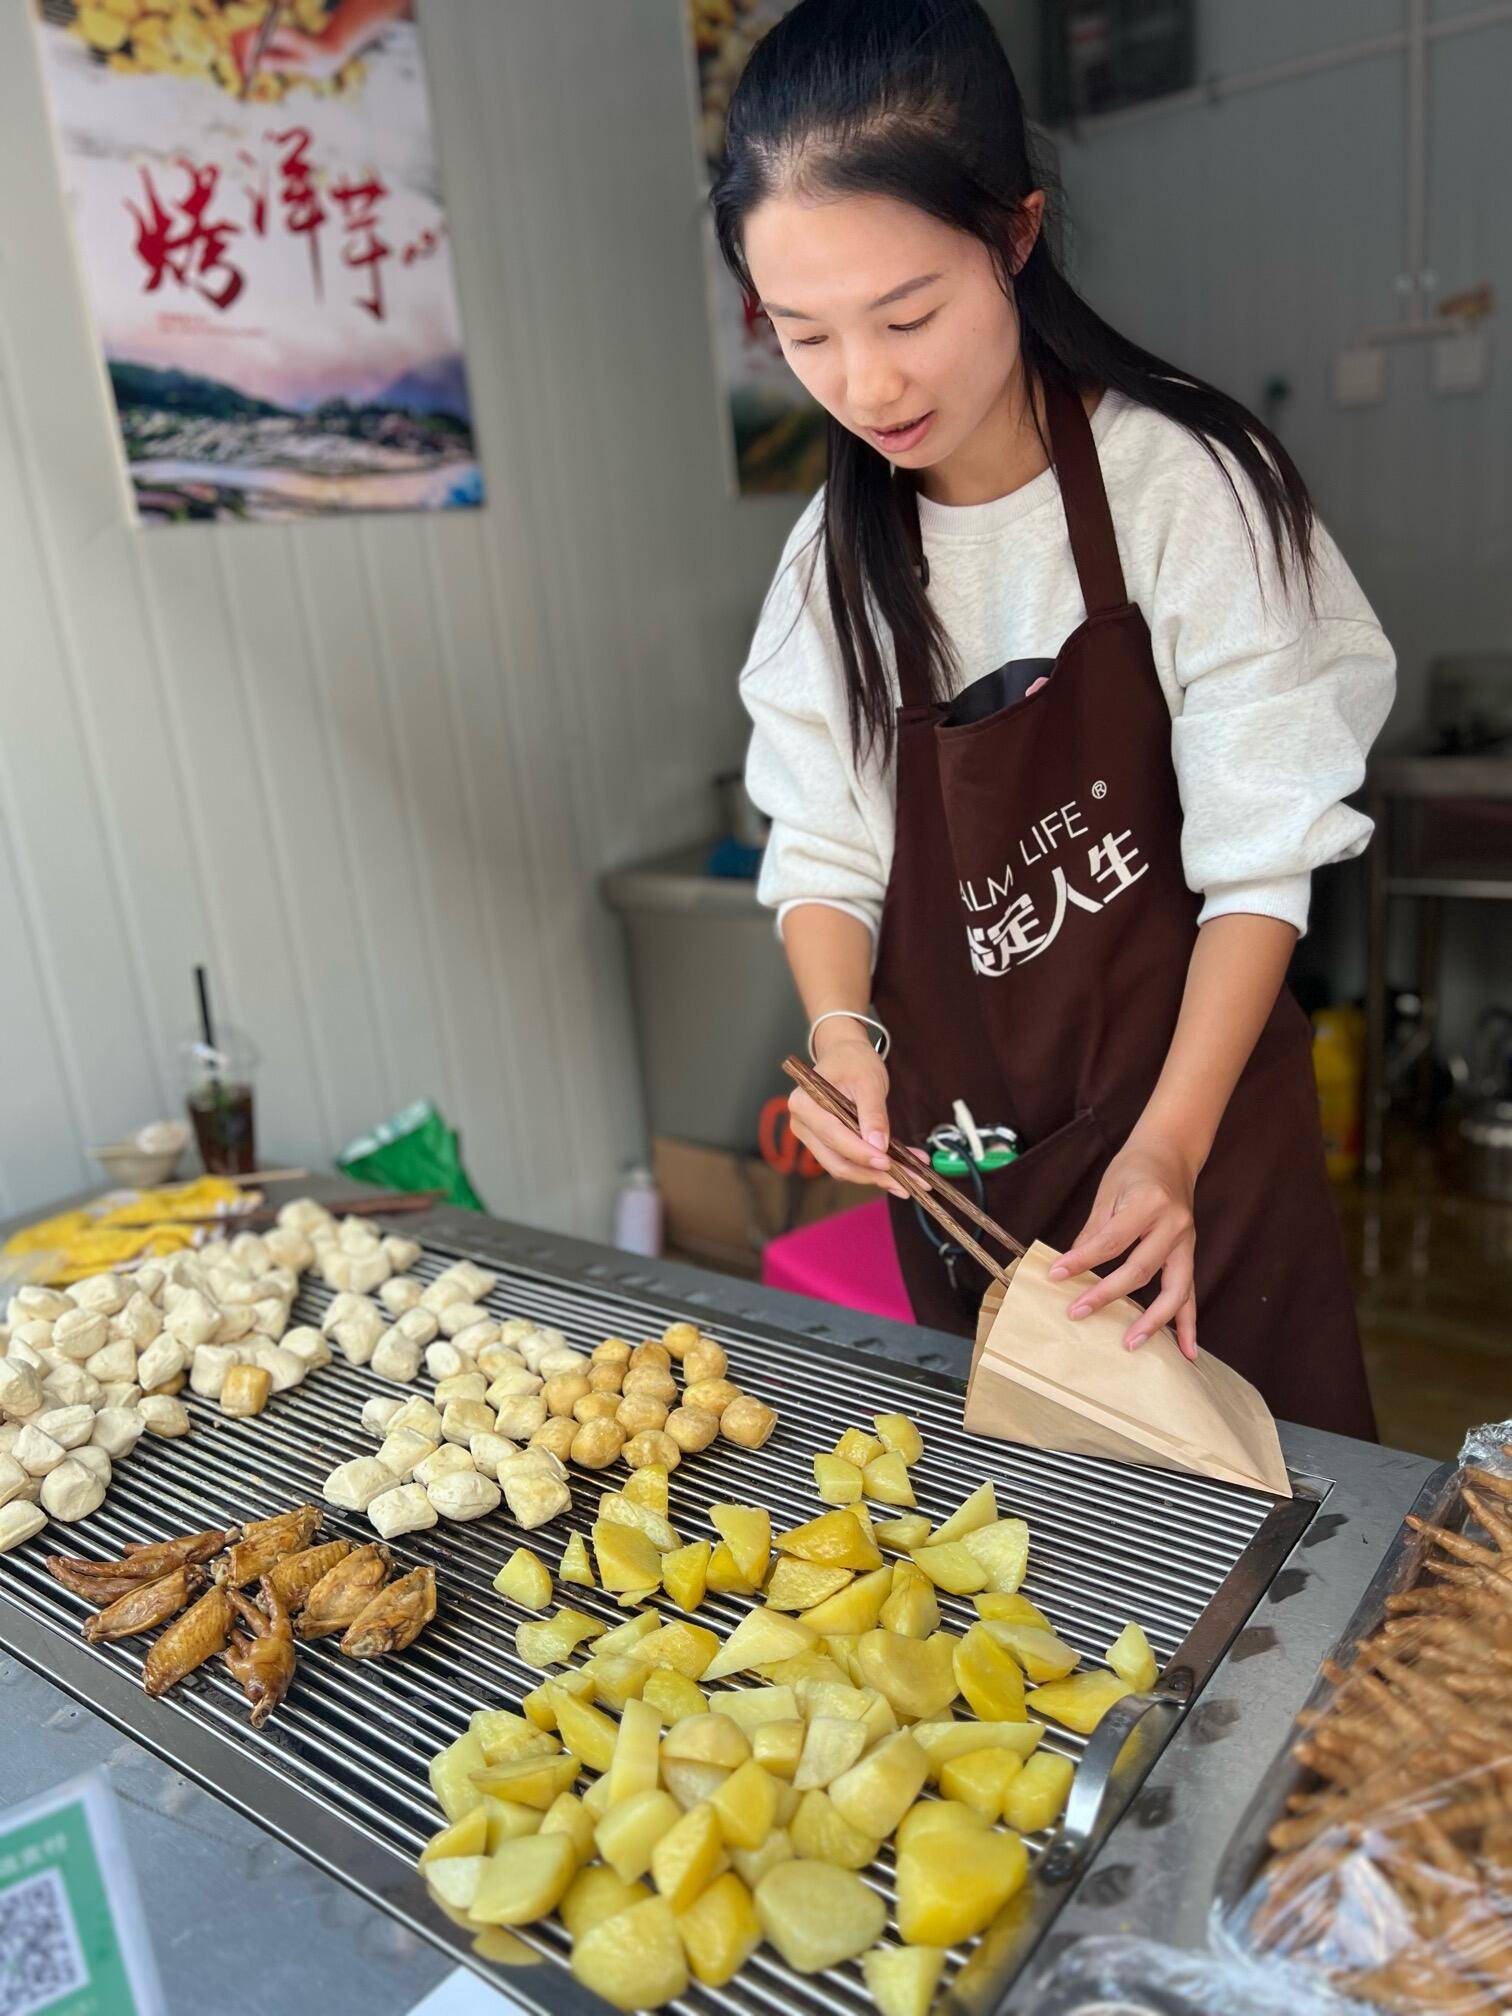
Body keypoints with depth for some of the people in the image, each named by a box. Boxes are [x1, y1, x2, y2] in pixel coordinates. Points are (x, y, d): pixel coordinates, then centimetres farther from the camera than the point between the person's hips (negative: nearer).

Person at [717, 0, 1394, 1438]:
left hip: (1196, 1118, -3)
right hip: (955, 1149, 4)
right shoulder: (834, 557, -1)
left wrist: (1169, 1147, -24)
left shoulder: (1185, 484, -13)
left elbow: (1259, 861, -14)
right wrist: (843, 1032, -20)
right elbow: (825, 850, 0)